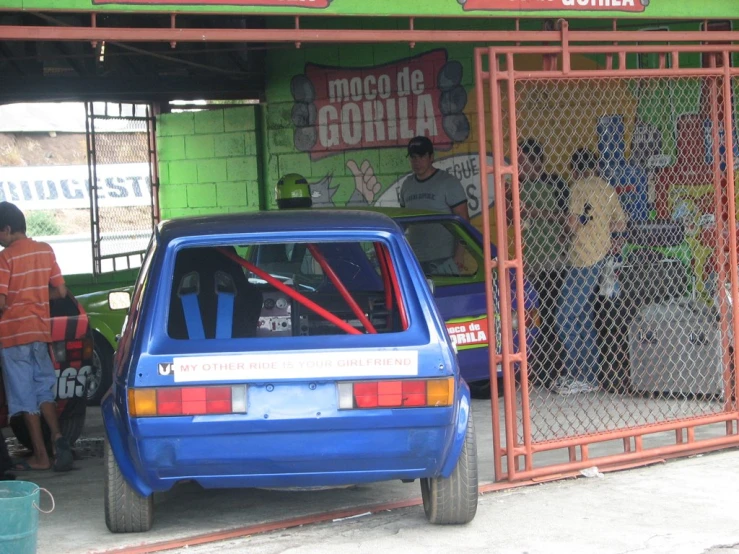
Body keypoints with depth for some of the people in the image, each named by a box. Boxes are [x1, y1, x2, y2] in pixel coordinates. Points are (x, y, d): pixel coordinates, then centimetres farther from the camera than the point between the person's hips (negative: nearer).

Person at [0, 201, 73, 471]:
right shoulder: (45, 251, 4)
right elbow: (60, 291, 8)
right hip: (40, 330, 6)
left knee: (25, 394, 2)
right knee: (43, 388, 15)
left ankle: (40, 455, 4)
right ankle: (57, 438, -6)